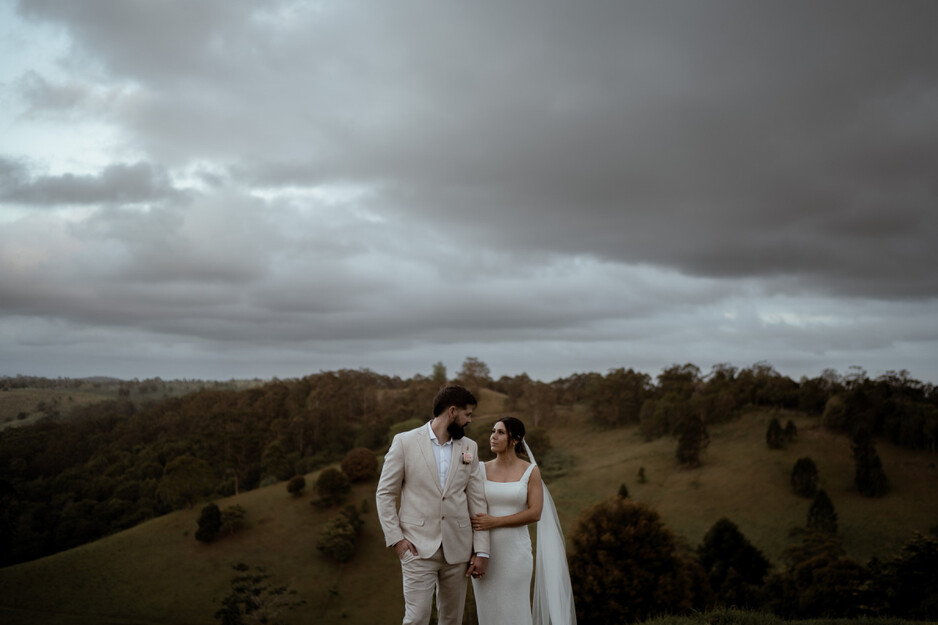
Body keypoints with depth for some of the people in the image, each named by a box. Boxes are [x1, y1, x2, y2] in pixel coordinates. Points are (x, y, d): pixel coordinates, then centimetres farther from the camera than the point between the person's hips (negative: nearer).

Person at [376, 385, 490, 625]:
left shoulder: (469, 447, 8)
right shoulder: (405, 442, -3)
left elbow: (477, 500, 7)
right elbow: (385, 494, 0)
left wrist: (482, 550, 2)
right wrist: (396, 538, -8)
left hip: (457, 549, 4)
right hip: (418, 548, -4)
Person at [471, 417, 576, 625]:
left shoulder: (530, 471, 0)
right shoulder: (481, 469, 5)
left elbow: (535, 513, -8)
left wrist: (495, 521, -14)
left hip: (515, 551, -2)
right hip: (485, 551, 2)